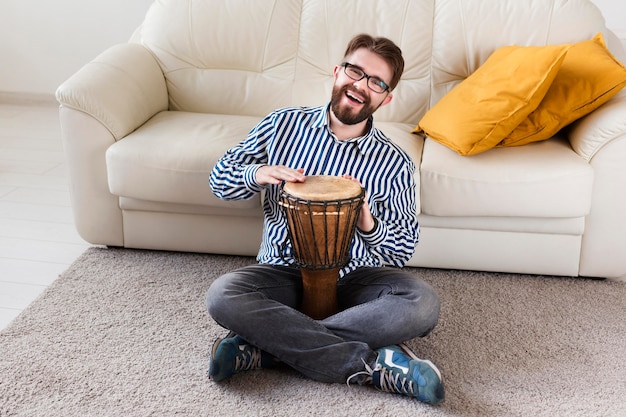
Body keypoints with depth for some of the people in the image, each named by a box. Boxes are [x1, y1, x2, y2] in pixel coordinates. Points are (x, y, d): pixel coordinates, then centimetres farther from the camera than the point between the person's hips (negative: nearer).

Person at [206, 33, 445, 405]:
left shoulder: (395, 164, -2)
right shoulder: (284, 124, 2)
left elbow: (404, 251, 1)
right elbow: (220, 178, 8)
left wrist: (368, 224, -20)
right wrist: (257, 174, -15)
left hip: (354, 278, 0)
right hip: (284, 272, 1)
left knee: (423, 304, -30)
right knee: (222, 296, -31)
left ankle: (261, 348, -27)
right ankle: (373, 364, -29)